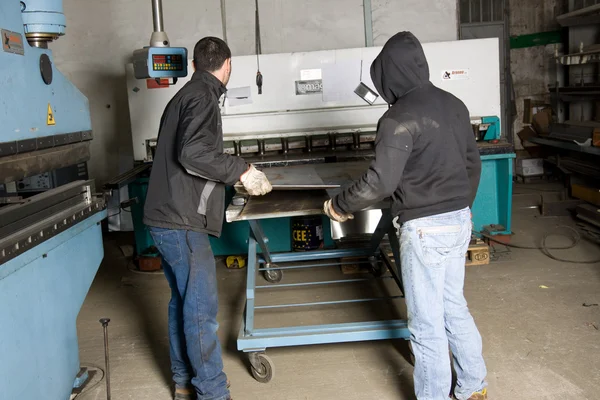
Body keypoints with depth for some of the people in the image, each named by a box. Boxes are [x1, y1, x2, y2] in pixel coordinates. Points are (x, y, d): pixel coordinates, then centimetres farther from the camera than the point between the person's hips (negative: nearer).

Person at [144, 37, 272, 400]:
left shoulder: (185, 95, 17)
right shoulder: (203, 97, -11)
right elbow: (193, 154, -25)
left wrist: (231, 174, 31)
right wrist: (241, 169, -16)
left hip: (168, 219, 10)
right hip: (182, 222, -10)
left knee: (183, 301, 16)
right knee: (202, 309, -6)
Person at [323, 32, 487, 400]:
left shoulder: (400, 117, -17)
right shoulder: (453, 104, 7)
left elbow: (381, 181, -22)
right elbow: (473, 162, 15)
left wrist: (340, 206, -7)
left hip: (426, 228, -8)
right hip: (460, 221, 8)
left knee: (427, 323, 5)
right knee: (454, 307, 21)